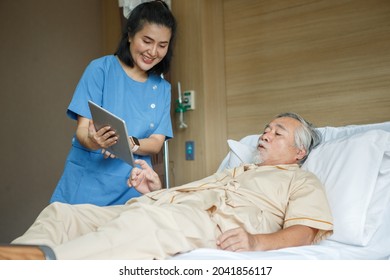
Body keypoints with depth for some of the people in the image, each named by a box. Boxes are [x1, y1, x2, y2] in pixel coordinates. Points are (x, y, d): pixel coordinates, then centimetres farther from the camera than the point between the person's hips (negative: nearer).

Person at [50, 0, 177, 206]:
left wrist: (130, 144, -20)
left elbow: (156, 142, 1)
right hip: (87, 183, -2)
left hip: (131, 189, 3)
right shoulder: (101, 69, -3)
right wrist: (94, 142, -30)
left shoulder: (162, 88, 7)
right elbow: (82, 129, -7)